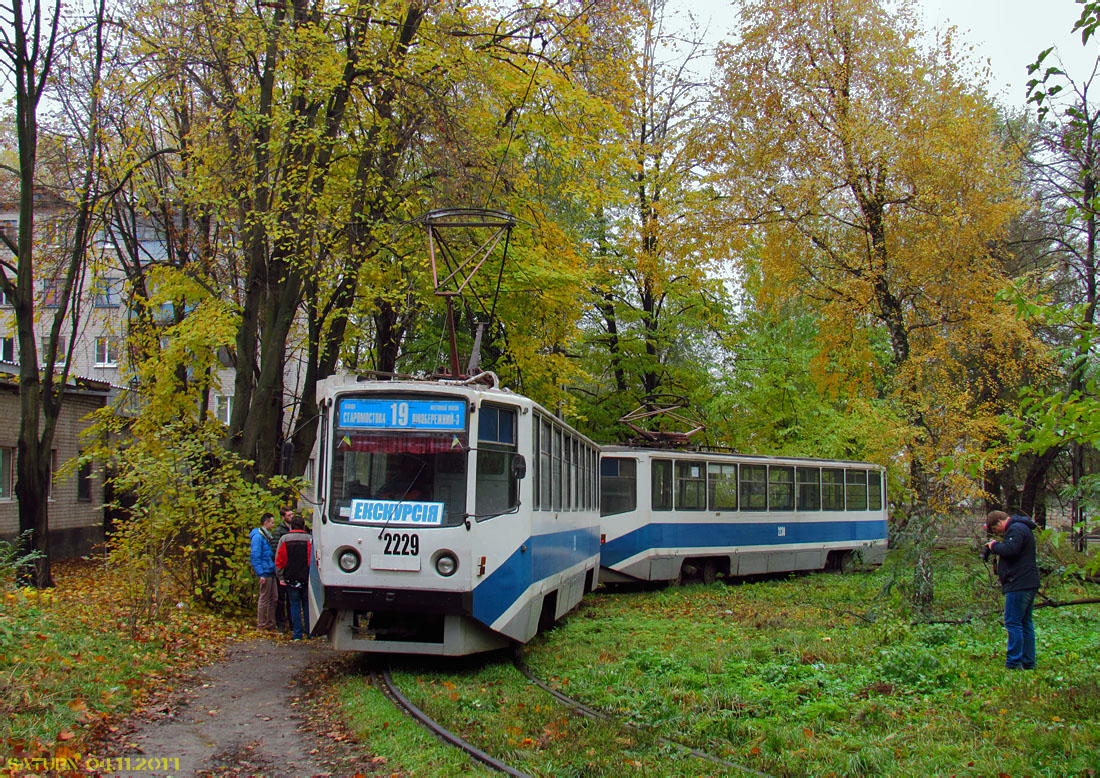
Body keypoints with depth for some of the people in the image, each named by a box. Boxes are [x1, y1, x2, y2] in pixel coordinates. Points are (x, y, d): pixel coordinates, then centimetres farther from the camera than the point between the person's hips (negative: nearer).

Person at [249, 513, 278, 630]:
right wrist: (261, 574, -20)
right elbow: (255, 557, -16)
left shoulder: (267, 536, 17)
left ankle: (270, 623, 18)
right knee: (264, 598, -3)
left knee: (273, 598, 11)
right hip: (265, 573, -9)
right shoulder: (258, 536, -12)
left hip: (271, 572, 9)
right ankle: (261, 624, 4)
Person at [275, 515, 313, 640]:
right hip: (306, 578, 0)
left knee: (294, 605, 7)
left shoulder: (284, 539, -1)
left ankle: (297, 633, 4)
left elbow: (278, 560, 3)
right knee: (307, 605, 10)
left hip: (290, 578, 0)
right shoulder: (309, 538, -5)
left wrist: (282, 575, 15)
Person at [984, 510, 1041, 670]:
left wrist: (995, 546, -9)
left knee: (1013, 622, -9)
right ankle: (1028, 662, 17)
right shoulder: (1022, 528, 21)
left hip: (1019, 585, -11)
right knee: (1025, 623, 13)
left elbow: (1010, 550, -26)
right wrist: (996, 547, 10)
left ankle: (1014, 663, -9)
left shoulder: (1016, 529, -12)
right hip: (1029, 584, 11)